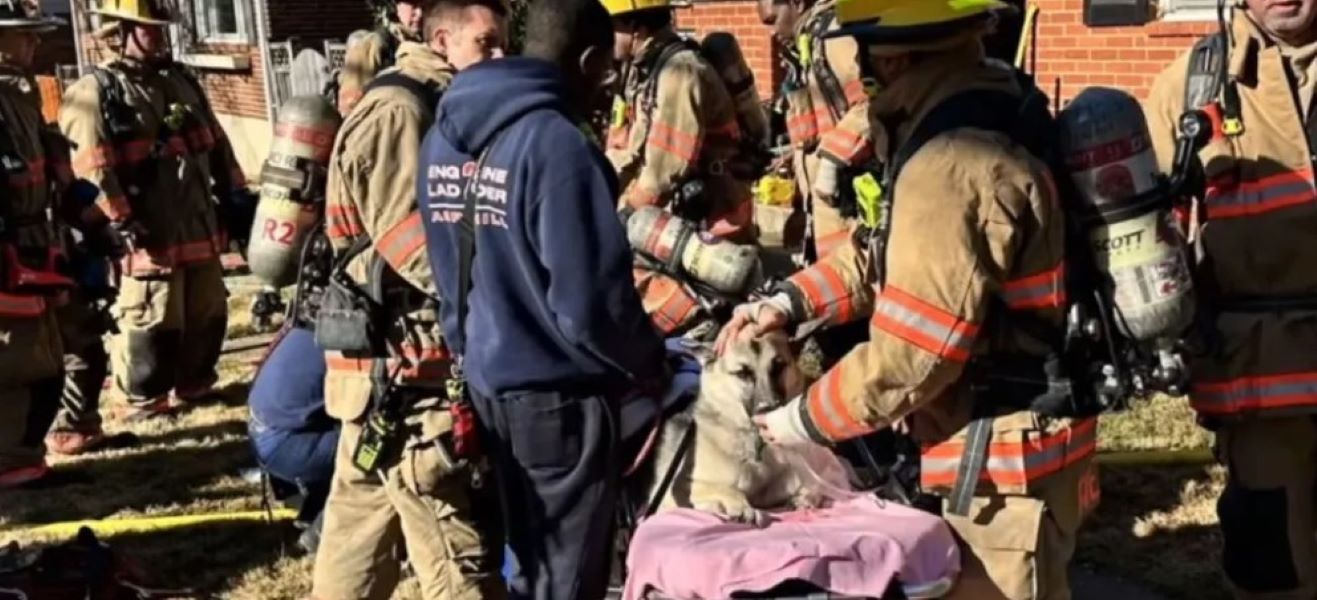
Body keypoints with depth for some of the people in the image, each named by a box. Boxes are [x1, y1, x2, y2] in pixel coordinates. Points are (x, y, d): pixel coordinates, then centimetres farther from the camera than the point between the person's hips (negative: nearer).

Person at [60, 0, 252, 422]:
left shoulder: (182, 81, 16)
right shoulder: (95, 93, -9)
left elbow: (216, 143, 21)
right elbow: (91, 169, -17)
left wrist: (236, 196, 17)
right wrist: (122, 222, -21)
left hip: (202, 229, 7)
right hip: (150, 237, -7)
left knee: (207, 315, 16)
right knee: (152, 325, -3)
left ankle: (194, 384, 34)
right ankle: (145, 401, 13)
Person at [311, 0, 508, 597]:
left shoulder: (434, 110, 19)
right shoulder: (398, 111, -13)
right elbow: (422, 251, -21)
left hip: (386, 360, 10)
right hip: (409, 367, -10)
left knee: (358, 543, 17)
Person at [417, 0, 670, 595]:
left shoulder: (443, 135, 5)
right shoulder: (558, 143, -21)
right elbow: (591, 300, -22)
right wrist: (648, 363, -6)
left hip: (483, 380, 8)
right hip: (557, 393, -8)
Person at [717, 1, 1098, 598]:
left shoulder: (949, 170, -28)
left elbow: (910, 354, -26)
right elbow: (891, 255, 14)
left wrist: (805, 420, -12)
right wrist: (791, 300, 4)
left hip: (1001, 462, -10)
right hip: (1016, 440, 10)